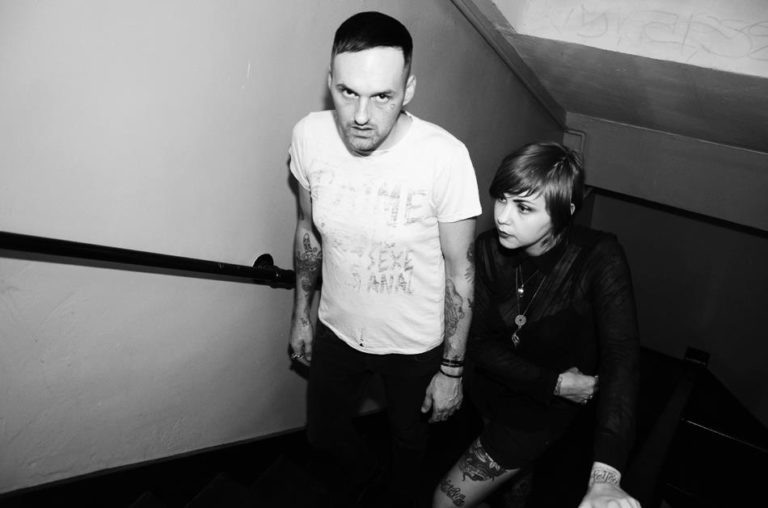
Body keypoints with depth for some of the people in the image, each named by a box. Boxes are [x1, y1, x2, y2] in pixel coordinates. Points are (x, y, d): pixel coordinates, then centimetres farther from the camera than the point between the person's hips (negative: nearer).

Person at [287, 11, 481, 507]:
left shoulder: (445, 157, -30)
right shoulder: (309, 136, -18)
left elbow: (460, 268, -17)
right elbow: (309, 228, 0)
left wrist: (452, 370, -10)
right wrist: (301, 313, 9)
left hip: (417, 345, -3)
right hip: (337, 329, 3)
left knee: (409, 440, 25)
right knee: (324, 435, 26)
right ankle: (362, 468, 63)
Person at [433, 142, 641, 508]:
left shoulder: (600, 258, -25)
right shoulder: (488, 249, -13)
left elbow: (620, 357, -35)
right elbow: (479, 342, -10)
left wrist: (605, 477, -46)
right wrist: (553, 382, -23)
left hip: (545, 410, -5)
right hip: (490, 387, 5)